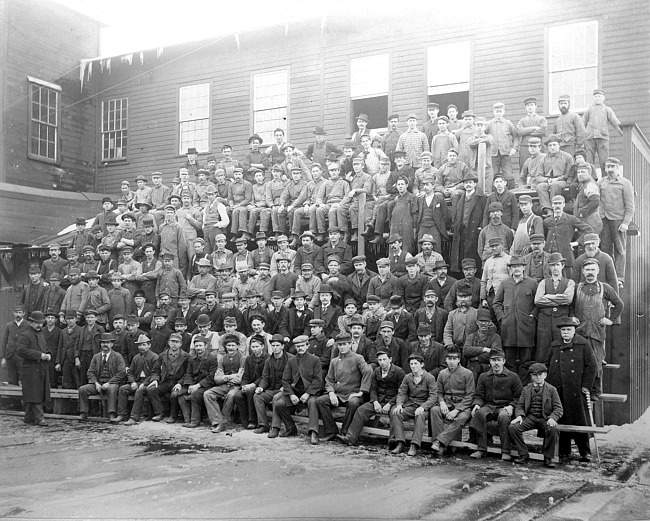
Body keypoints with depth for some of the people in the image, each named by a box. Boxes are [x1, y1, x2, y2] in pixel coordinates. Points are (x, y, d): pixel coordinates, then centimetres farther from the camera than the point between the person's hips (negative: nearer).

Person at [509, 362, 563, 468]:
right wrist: (519, 415, -10)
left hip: (545, 418, -2)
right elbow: (520, 405, 13)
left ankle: (548, 458, -17)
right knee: (512, 427, -25)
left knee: (553, 430, -35)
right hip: (529, 417, 2)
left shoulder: (551, 389, 10)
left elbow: (559, 408, 4)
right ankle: (523, 455, -10)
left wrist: (553, 418, -17)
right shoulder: (526, 389, 17)